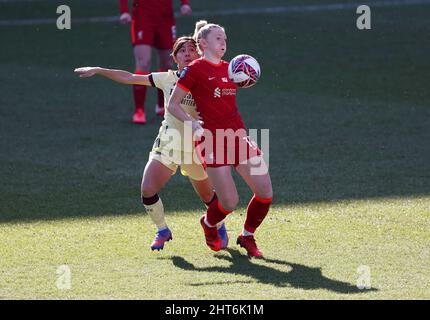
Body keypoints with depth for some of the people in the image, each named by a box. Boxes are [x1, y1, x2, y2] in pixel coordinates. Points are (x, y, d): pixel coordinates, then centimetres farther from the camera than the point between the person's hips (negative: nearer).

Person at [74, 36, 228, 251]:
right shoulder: (167, 79, 0)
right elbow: (130, 78, 4)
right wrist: (98, 71, 2)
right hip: (167, 144, 2)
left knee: (207, 196, 12)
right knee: (147, 190, -13)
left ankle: (220, 228, 42)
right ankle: (162, 231, 11)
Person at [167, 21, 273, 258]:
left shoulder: (228, 68, 15)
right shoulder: (195, 69, -4)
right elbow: (172, 105, -3)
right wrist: (193, 125, -14)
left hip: (238, 138, 6)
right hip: (214, 141, -6)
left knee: (265, 193, -3)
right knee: (230, 203, -7)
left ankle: (247, 236, 19)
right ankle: (208, 224, 27)